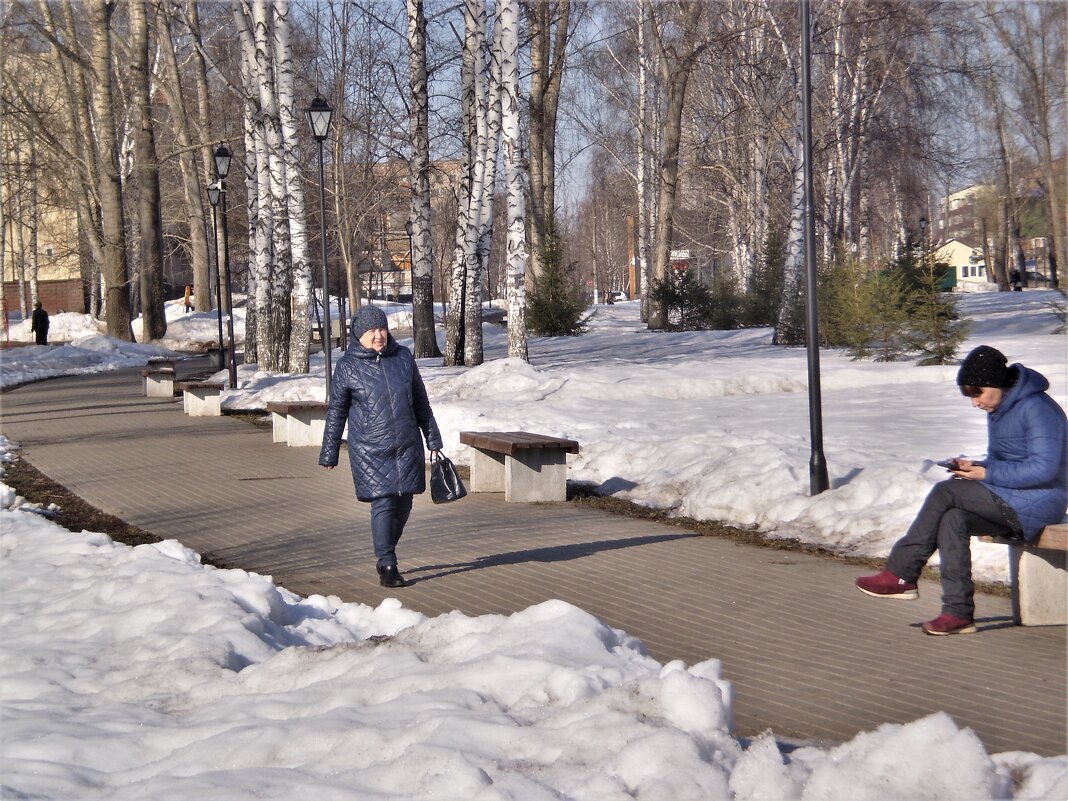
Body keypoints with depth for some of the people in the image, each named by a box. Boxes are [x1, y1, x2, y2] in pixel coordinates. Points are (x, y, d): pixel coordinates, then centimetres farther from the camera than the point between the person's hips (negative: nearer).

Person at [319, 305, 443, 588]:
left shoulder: (403, 357, 6)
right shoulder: (348, 366, -3)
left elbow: (421, 402, 14)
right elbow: (336, 413, 4)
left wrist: (433, 440, 16)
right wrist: (329, 454, 7)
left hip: (407, 447, 4)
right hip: (370, 451, -4)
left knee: (403, 503, 10)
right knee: (382, 504, -11)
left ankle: (385, 556, 31)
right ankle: (387, 566, -4)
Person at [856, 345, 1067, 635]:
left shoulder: (1037, 408, -14)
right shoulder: (999, 410, 16)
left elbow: (1043, 469, -21)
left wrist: (987, 474, -18)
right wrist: (975, 467, 1)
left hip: (1034, 506, -9)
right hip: (1011, 506, 9)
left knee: (946, 491, -19)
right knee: (952, 519, -18)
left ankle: (901, 575, -14)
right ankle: (958, 612, -21)